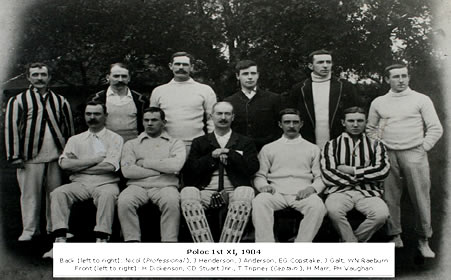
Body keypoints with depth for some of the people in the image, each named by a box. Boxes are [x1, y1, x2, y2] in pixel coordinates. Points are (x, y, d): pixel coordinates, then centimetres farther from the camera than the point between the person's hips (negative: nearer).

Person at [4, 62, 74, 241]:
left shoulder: (60, 101, 12)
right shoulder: (17, 101, 5)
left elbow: (69, 127, 15)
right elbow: (11, 128, 1)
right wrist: (14, 156, -5)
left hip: (56, 156, 2)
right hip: (30, 157, -2)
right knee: (30, 194, 2)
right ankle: (29, 230, 14)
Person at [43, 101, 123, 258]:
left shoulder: (115, 139, 9)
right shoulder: (75, 140, 19)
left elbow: (110, 166, -8)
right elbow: (65, 164, 1)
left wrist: (78, 165, 0)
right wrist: (97, 158, -4)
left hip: (105, 183, -3)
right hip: (80, 183, 3)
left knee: (108, 194, -36)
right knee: (58, 193, -25)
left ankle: (101, 241, -36)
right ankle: (60, 242, -28)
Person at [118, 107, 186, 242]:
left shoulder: (175, 143, 16)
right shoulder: (131, 144, 19)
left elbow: (176, 165, -6)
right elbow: (127, 170, 1)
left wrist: (145, 162, 1)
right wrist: (161, 170, 0)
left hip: (165, 186, -1)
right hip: (138, 186, 1)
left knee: (172, 202, -35)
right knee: (123, 201, -31)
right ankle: (132, 241, -23)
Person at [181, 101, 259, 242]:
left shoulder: (245, 142, 20)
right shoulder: (199, 142, 23)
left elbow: (253, 167, 5)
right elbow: (191, 168, 9)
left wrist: (230, 154, -1)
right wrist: (212, 156, -2)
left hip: (234, 190, -1)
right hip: (206, 190, 1)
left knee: (245, 195, -36)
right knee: (187, 195, -32)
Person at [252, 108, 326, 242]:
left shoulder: (313, 148, 21)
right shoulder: (268, 148, 21)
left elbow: (320, 177, 15)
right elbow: (259, 175, 18)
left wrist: (312, 188, -7)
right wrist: (263, 185, -6)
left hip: (302, 195, 0)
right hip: (276, 193, 0)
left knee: (317, 206, -34)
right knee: (259, 202, -34)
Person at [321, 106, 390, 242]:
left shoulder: (375, 144, 17)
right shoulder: (332, 145, 13)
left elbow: (383, 170, -1)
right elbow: (327, 175, -1)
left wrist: (352, 171, -4)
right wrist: (361, 178, -2)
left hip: (368, 192, 1)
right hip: (340, 191, -1)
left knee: (381, 214, -30)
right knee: (333, 210, -35)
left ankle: (348, 240, -4)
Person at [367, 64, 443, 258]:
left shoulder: (421, 100, 4)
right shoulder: (378, 103, 12)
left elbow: (436, 128, 3)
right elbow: (371, 129, 19)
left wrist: (424, 147, -4)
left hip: (414, 154, -2)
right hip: (388, 155, 2)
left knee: (421, 198, -3)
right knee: (390, 198, 2)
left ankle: (424, 241, 8)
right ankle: (395, 237, 12)